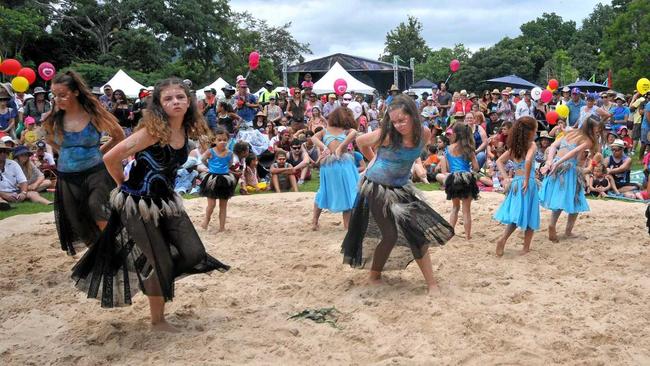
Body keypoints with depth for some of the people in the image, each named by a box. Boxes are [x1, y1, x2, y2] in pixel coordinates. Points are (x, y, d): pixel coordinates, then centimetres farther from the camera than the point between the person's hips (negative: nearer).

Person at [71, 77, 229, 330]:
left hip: (167, 200, 7)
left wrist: (162, 186, 15)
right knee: (160, 263, 1)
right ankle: (157, 321, 24)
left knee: (194, 254, 3)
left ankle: (152, 281, 31)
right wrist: (125, 186, -8)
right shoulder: (153, 131, -23)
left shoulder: (186, 131, -1)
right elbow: (111, 159, -24)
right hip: (140, 204, -7)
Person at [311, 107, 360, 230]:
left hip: (327, 164, 3)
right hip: (343, 162, -3)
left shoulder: (325, 131, 20)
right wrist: (341, 147, -9)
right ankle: (348, 224, 8)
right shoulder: (347, 130, 13)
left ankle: (314, 221, 22)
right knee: (346, 192, 7)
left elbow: (314, 138, 4)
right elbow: (353, 133, -9)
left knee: (325, 191, 19)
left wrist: (324, 148, -6)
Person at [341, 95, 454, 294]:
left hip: (402, 188, 5)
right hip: (377, 188, -5)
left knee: (418, 234, 1)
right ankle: (374, 276, 21)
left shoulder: (425, 134, -10)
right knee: (390, 236, -5)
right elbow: (360, 141, -6)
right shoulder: (386, 135, -25)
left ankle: (432, 284, 9)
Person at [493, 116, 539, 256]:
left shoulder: (515, 146, 8)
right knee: (528, 216, 7)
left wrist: (506, 179, 4)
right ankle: (526, 247, 13)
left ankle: (503, 239, -2)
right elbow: (528, 161, -28)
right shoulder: (532, 145, -9)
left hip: (515, 183, 6)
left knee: (516, 214, 16)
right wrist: (527, 180, -20)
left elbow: (499, 161, 7)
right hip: (528, 184, -6)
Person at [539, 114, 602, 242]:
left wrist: (550, 161, -2)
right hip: (569, 170, -6)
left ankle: (552, 225, 5)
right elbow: (573, 153, -19)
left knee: (559, 199, 18)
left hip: (556, 167, 6)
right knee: (575, 202, 11)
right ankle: (568, 231, 15)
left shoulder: (571, 133, 15)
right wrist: (557, 164, -24)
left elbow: (553, 146, 7)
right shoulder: (588, 141, -4)